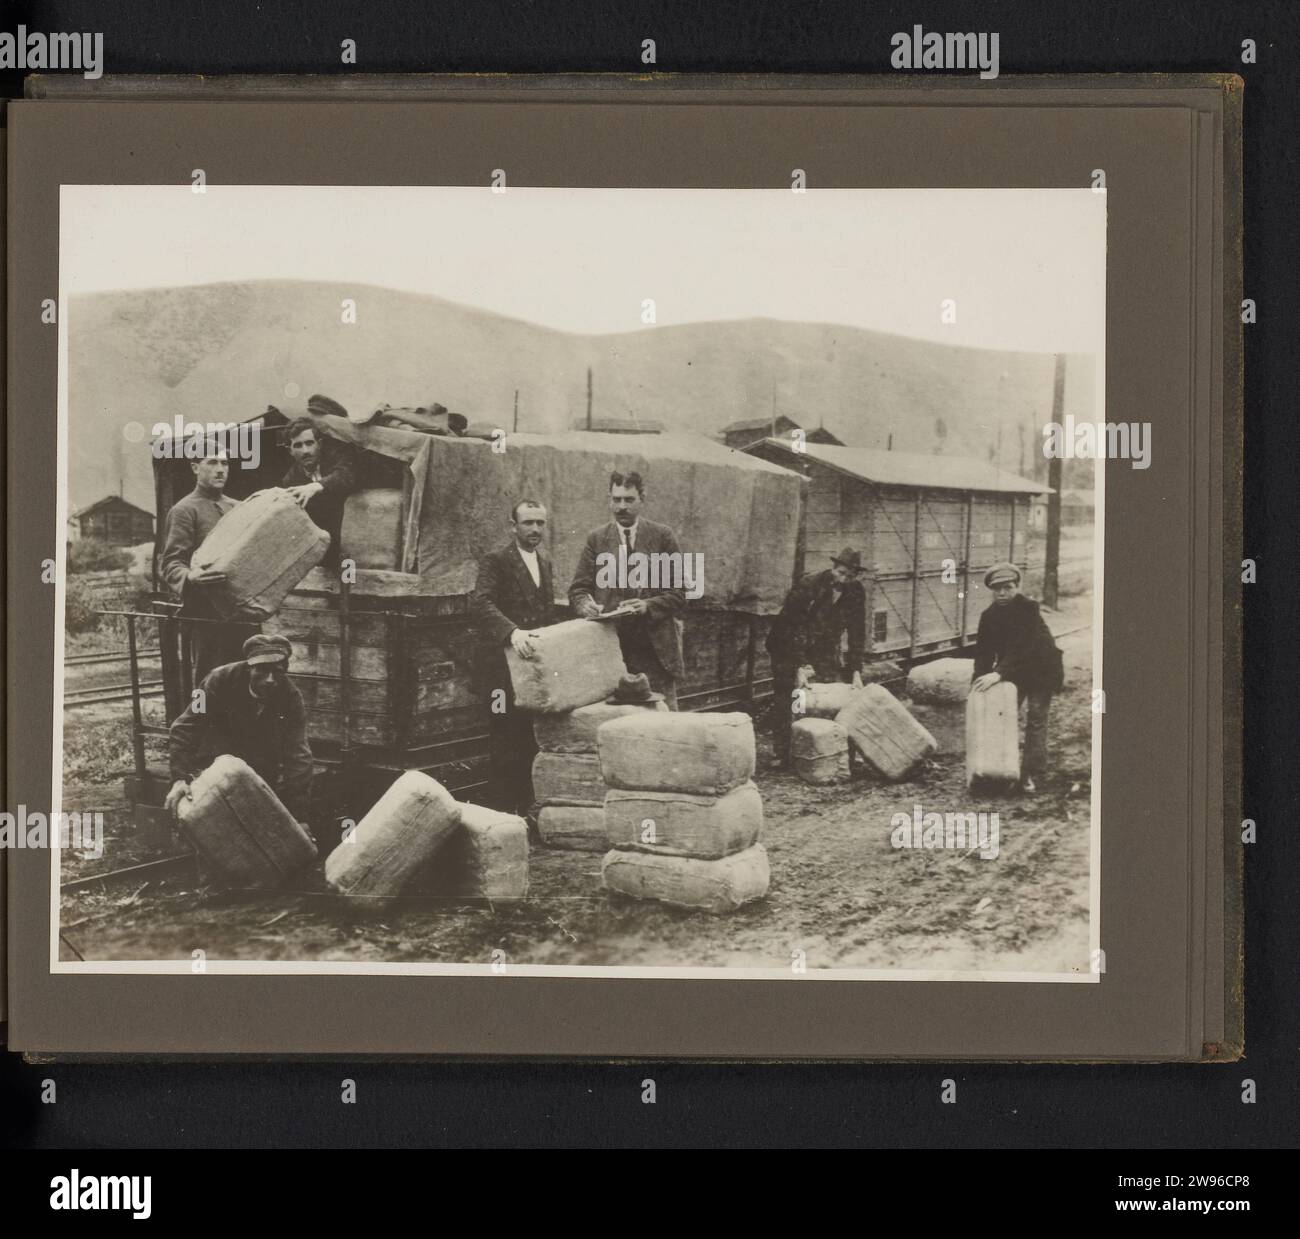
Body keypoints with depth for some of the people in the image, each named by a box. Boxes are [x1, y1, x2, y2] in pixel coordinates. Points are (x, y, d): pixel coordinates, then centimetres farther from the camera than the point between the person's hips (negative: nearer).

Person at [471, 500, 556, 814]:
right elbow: (482, 603, -21)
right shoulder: (495, 561, -7)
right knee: (506, 743, -4)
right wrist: (512, 631, -36)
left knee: (530, 741, 6)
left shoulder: (546, 563, 17)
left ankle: (527, 806, 12)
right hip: (503, 667, -6)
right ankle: (505, 809, 2)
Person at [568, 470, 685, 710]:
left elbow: (678, 593, 2)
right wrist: (585, 604, -15)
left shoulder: (663, 537, 5)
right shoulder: (596, 539, 8)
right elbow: (578, 589, 7)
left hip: (655, 649, -1)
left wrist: (648, 606, -15)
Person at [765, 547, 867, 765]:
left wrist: (855, 671, -12)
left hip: (825, 652, 4)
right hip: (789, 648, -4)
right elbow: (790, 626, -24)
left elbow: (857, 633, -4)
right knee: (787, 700, -9)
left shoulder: (856, 592, -10)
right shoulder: (809, 585, -23)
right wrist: (801, 666, -30)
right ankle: (783, 754, -5)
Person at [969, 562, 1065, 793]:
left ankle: (1033, 775, -6)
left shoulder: (1029, 609, -25)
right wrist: (978, 681, -21)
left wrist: (999, 673, -40)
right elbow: (984, 652, -9)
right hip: (1014, 671, 6)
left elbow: (1022, 647, -33)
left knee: (1036, 718, -8)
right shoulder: (990, 615, -8)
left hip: (1041, 669, -6)